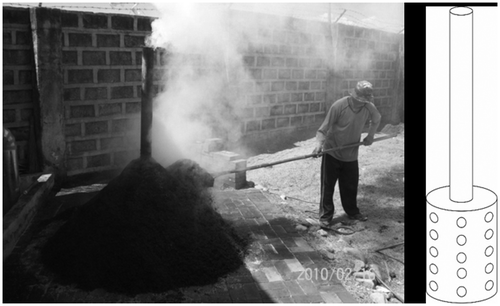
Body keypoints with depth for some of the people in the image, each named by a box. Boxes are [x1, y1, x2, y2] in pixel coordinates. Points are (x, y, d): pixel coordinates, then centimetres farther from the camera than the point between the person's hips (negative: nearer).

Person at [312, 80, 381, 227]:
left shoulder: (369, 107, -8)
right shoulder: (339, 106, -21)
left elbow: (376, 119, 16)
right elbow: (324, 127, -18)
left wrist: (370, 136, 10)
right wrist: (320, 144, -32)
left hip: (351, 155, 4)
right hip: (332, 153, -4)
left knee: (351, 186, 14)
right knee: (327, 186, 4)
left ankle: (352, 212, 33)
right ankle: (325, 215, 16)